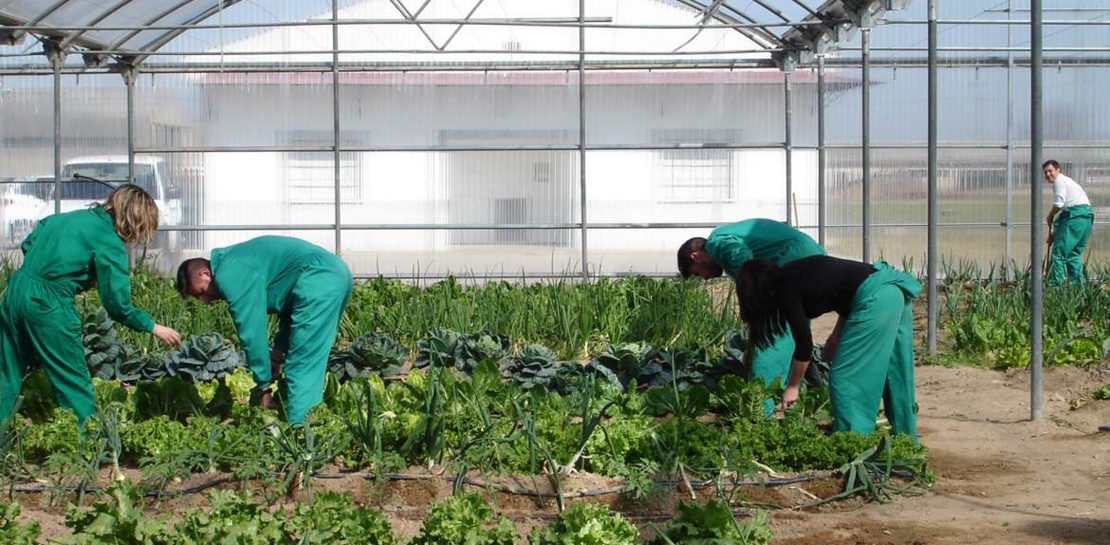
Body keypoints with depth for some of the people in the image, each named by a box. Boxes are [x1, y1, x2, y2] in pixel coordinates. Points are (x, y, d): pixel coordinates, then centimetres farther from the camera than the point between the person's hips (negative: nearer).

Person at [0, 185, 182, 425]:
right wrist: (153, 327, 2)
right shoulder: (110, 244, -9)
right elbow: (117, 304, -9)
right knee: (75, 382, 5)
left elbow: (27, 245, 15)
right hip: (49, 305, -7)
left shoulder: (71, 217, 12)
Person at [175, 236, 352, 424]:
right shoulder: (237, 262, 24)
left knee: (301, 366, -8)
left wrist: (263, 386, -1)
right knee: (311, 363, 15)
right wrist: (278, 351, 18)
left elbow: (251, 332, -9)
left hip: (319, 281, -10)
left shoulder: (229, 277, -6)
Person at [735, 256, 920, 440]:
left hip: (875, 298, -9)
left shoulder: (786, 290, -6)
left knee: (845, 378, -3)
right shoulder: (795, 272, 18)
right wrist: (837, 335, 21)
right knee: (896, 377, 15)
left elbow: (803, 344, -3)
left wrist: (792, 387, 10)